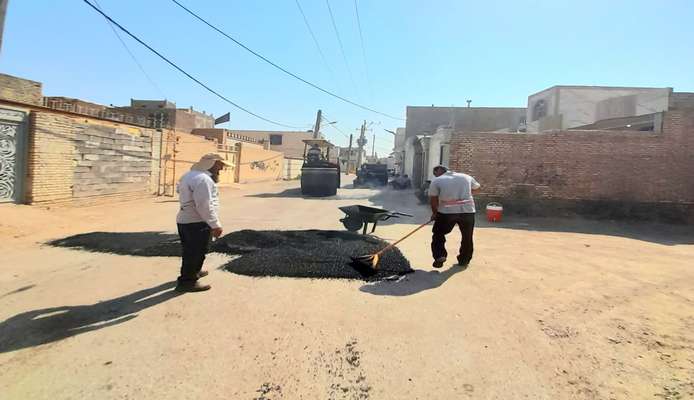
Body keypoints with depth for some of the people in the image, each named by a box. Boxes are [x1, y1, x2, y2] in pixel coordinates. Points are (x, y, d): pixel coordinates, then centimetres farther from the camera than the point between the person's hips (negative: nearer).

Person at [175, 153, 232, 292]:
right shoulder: (203, 179, -22)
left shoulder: (189, 175, 13)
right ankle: (187, 281, 11)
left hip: (184, 220, 10)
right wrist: (215, 224, -23)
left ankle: (194, 272, 41)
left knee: (190, 251, 24)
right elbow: (204, 206, -27)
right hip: (196, 223, -10)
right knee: (196, 253, 2)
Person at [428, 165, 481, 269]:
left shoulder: (436, 181, 5)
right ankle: (464, 260, 28)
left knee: (438, 235, 16)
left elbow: (433, 200, 3)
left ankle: (439, 256, 5)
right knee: (467, 237, 20)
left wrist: (434, 213, 17)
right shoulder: (466, 177, 16)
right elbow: (477, 189, 30)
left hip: (446, 212, -3)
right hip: (468, 211, 3)